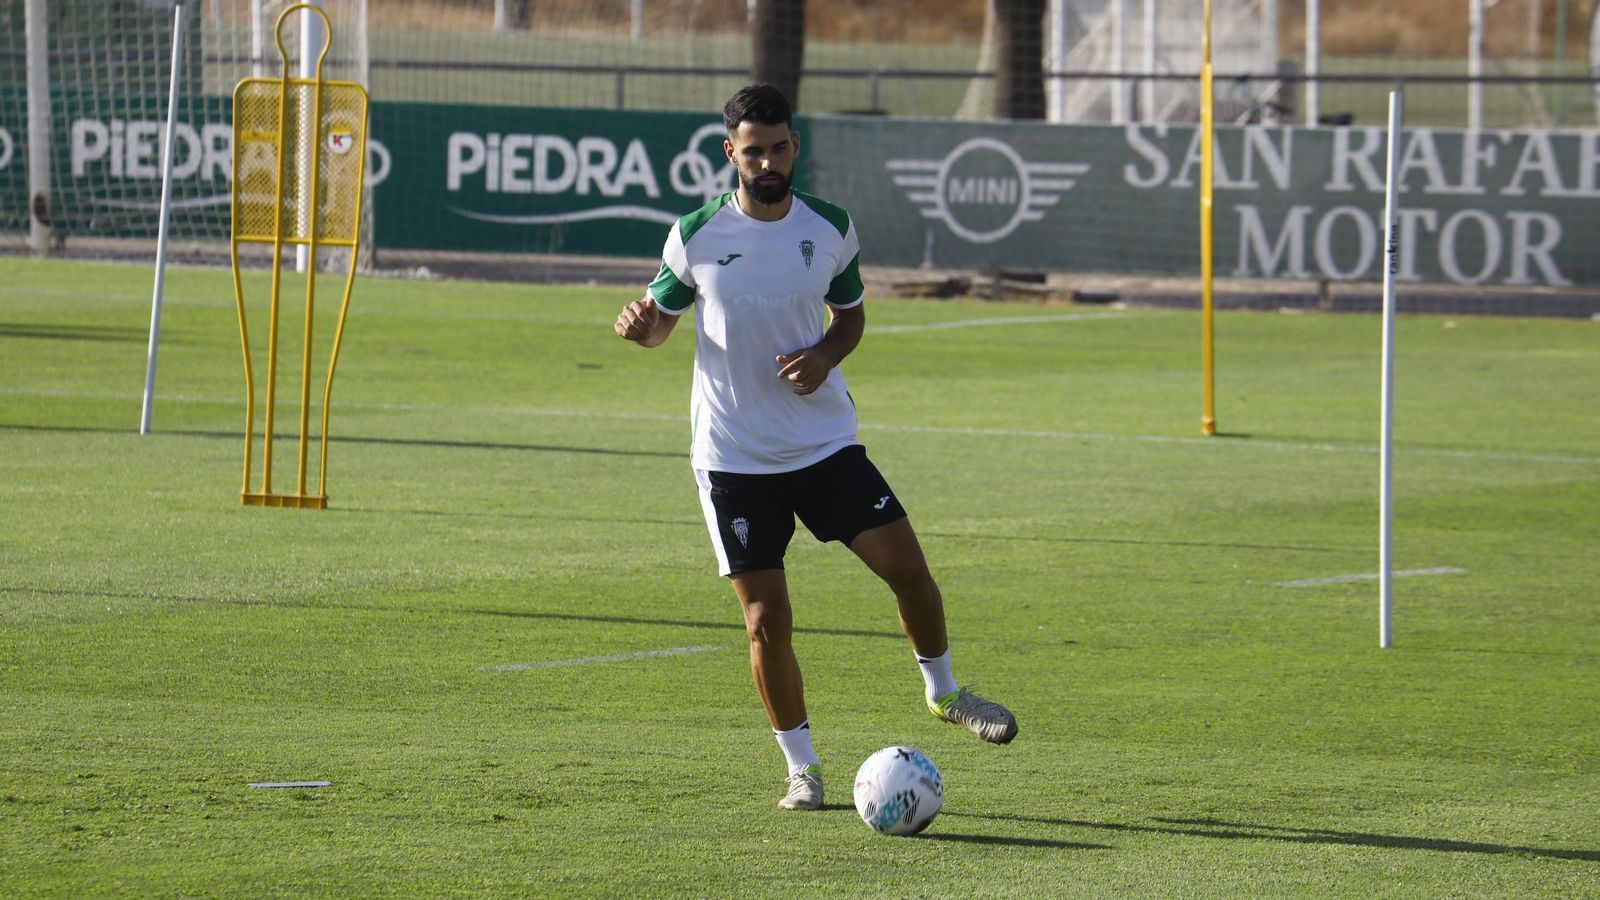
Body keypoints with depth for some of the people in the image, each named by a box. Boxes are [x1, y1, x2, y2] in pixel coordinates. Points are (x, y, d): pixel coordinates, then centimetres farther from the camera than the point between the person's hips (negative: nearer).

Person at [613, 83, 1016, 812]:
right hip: (733, 457, -2)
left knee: (906, 565, -6)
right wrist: (641, 326, -19)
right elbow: (663, 317, 6)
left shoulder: (830, 229, -1)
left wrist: (825, 355, -9)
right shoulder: (696, 236, -7)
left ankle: (943, 692, 22)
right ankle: (802, 767, 12)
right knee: (766, 619, -4)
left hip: (825, 442, 2)